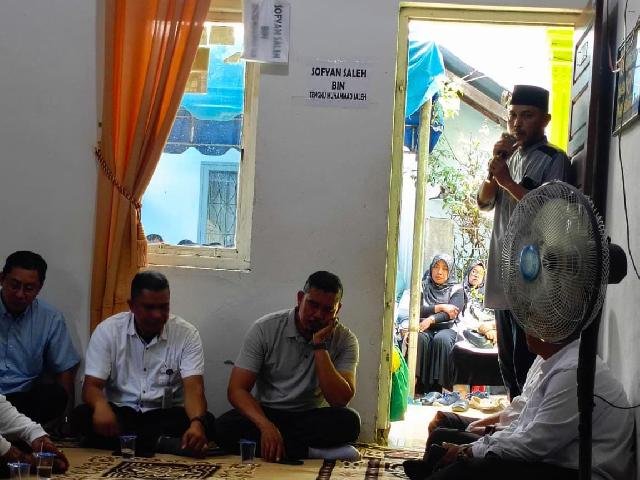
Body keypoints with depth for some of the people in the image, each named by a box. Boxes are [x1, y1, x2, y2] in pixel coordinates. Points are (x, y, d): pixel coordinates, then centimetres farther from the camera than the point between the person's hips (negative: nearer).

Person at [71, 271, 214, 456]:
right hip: (119, 412, 0)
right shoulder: (107, 331, -4)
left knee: (206, 422, -29)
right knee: (82, 416, -30)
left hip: (166, 414, 0)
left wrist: (197, 423, -39)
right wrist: (101, 405, -35)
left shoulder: (187, 334, -6)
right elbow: (91, 386, -8)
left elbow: (194, 388, -16)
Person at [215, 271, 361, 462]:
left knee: (349, 421, -31)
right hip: (267, 415, 1)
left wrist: (319, 346, -21)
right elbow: (236, 390, -14)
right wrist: (266, 426, -32)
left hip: (312, 419, -1)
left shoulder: (345, 340, -6)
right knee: (225, 427, -31)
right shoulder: (265, 329, -8)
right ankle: (312, 451, -26)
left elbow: (340, 400, -17)